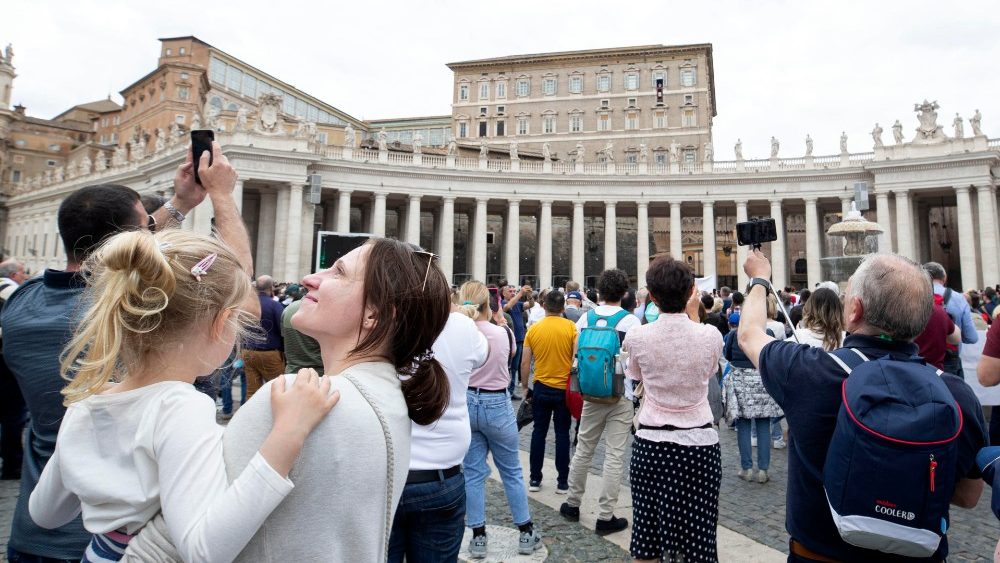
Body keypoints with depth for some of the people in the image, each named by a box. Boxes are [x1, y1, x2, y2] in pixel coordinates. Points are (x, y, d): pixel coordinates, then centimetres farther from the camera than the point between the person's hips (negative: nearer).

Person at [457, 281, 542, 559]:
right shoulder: (502, 333, -11)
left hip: (466, 404, 1)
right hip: (496, 405, -1)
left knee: (473, 472, 11)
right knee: (511, 470, 13)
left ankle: (478, 538, 18)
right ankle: (526, 533, 25)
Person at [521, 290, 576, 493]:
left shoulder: (534, 329, -4)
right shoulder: (571, 328, -9)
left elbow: (525, 363, -1)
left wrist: (524, 387, 12)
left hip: (541, 388, 1)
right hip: (565, 388, -1)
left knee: (539, 432, 13)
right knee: (562, 434, 9)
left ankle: (535, 479, 20)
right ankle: (562, 482, 16)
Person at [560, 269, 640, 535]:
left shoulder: (586, 318, -1)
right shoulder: (631, 321, -12)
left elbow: (576, 354, 8)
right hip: (620, 396, -3)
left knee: (583, 450, 17)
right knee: (614, 456, 5)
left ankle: (572, 504, 30)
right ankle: (605, 517, 12)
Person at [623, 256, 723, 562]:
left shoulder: (636, 337, -11)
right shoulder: (711, 335, -11)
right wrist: (693, 315, 13)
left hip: (650, 443, 0)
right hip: (700, 443, 0)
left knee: (647, 536, 14)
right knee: (697, 535, 14)